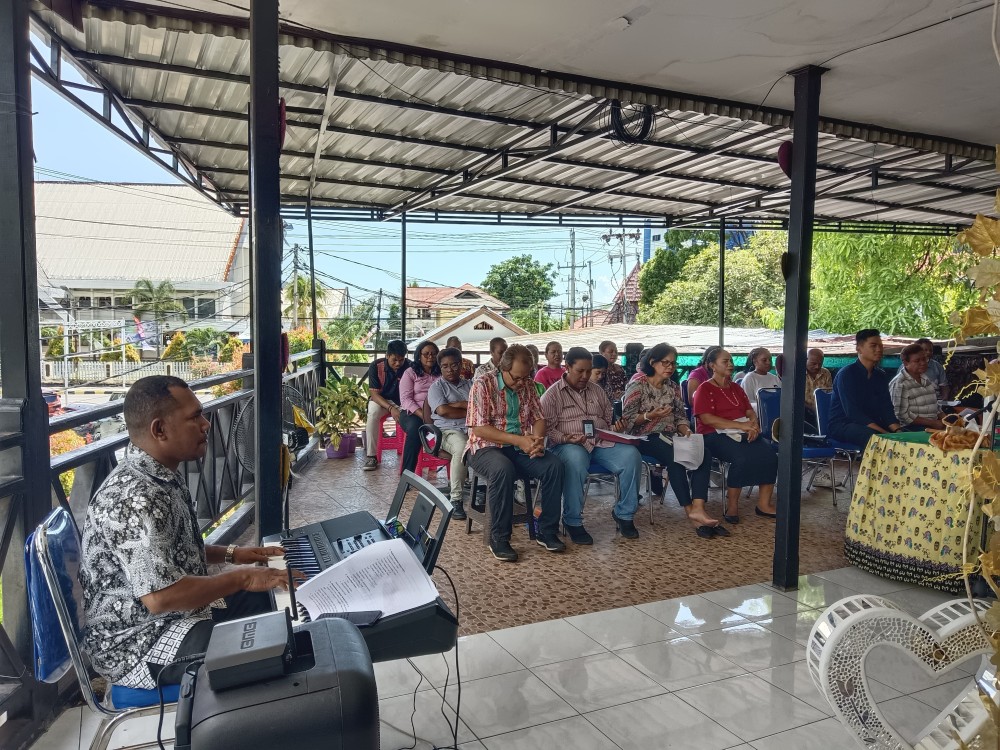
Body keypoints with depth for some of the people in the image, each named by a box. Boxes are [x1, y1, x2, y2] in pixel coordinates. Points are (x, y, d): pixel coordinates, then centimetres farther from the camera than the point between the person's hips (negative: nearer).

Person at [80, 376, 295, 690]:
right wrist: (241, 577, -24)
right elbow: (160, 596, -34)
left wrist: (229, 554, 9)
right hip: (136, 645, -11)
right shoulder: (136, 498, -28)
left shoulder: (162, 476, 5)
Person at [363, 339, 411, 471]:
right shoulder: (376, 366, -15)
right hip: (381, 400, -1)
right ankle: (371, 456, -27)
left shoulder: (410, 367, -14)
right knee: (373, 414, -33)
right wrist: (391, 408, -31)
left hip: (402, 401, 1)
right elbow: (374, 393, -16)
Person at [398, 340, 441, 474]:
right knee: (415, 429, -36)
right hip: (413, 412, -2)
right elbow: (405, 399, -2)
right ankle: (407, 472, -30)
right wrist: (422, 415, -17)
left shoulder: (441, 374, 17)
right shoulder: (410, 373, 10)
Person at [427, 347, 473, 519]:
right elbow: (443, 411, -7)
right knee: (461, 447, -39)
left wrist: (459, 404, -4)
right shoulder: (436, 387, 12)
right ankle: (455, 500, -30)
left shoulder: (470, 385, 22)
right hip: (449, 430, -3)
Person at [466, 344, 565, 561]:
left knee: (553, 465, -20)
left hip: (520, 448, 5)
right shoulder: (482, 385, -10)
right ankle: (499, 539, -24)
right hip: (486, 447, -5)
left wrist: (537, 440, -14)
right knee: (503, 468, -38)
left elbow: (538, 418, 10)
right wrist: (517, 440, -23)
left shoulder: (527, 386, 8)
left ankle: (547, 531, -7)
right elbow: (478, 429, -16)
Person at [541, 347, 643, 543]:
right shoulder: (553, 394, 4)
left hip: (602, 442, 5)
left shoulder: (597, 391, 20)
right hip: (569, 445, -5)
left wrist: (616, 428, 4)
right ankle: (572, 521, -25)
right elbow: (547, 428, -3)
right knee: (575, 460, -41)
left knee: (631, 455, -24)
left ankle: (624, 513, -7)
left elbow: (609, 420, 28)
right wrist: (566, 438, -21)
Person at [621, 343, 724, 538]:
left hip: (670, 436, 6)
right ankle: (690, 511, -22)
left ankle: (698, 508, -32)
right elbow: (627, 419, -9)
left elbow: (680, 416, 12)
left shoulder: (673, 387, 15)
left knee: (704, 453, -22)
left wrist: (687, 432, -9)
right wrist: (650, 415, -24)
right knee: (675, 457, -34)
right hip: (645, 437, -6)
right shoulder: (638, 385, -4)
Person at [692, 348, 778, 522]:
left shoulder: (736, 387, 22)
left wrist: (753, 425, -7)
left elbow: (750, 411, 18)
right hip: (716, 435, -6)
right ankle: (732, 507, -19)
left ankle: (764, 504, -12)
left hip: (744, 434, 6)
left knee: (769, 454, -21)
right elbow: (707, 418, -12)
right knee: (742, 457, -33)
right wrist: (741, 425, -16)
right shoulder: (704, 389, 0)